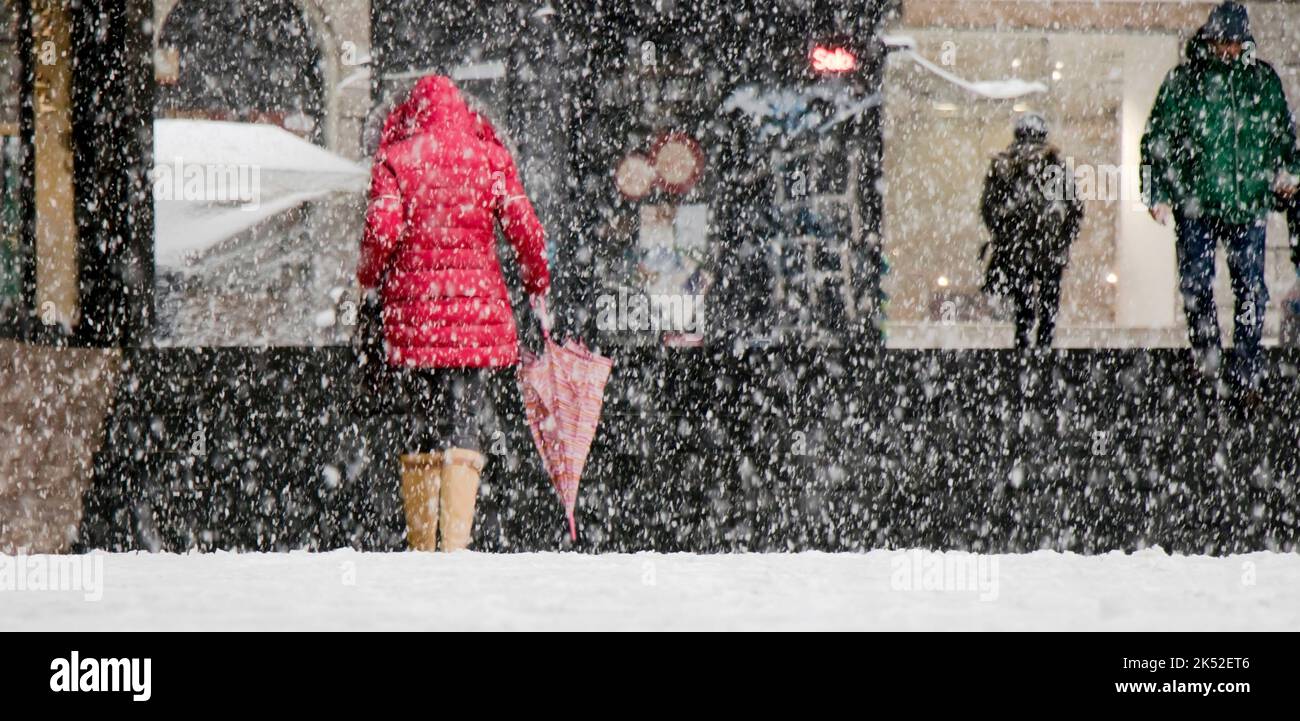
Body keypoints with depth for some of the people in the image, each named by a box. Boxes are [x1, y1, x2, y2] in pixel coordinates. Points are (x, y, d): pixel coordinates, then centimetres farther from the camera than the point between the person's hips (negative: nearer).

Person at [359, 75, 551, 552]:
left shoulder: (395, 159, 2)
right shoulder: (489, 157, 4)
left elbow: (382, 230, -9)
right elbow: (524, 229, -1)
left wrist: (370, 280, 8)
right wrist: (537, 286, 12)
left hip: (412, 303, 0)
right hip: (477, 301, 0)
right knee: (463, 420, -2)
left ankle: (420, 544, 11)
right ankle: (455, 541, -13)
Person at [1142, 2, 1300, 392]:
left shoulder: (1263, 79, 10)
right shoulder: (1183, 81, 3)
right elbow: (1157, 140, 6)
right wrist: (1157, 193, 0)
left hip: (1248, 203, 1)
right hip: (1196, 202, -1)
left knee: (1250, 287, -1)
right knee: (1195, 281, -5)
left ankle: (1249, 367, 4)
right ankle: (1206, 347, 16)